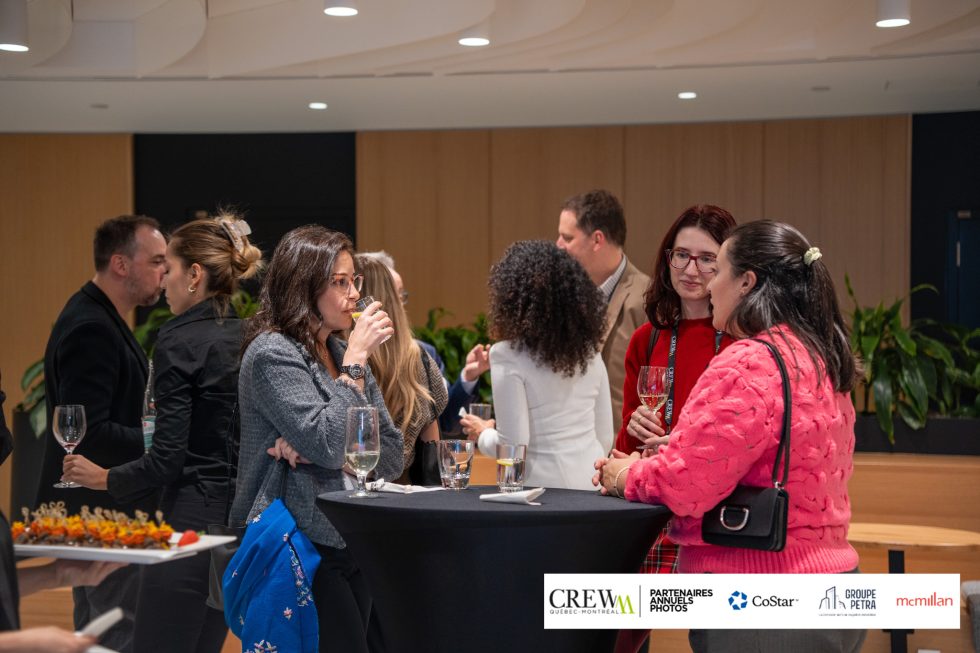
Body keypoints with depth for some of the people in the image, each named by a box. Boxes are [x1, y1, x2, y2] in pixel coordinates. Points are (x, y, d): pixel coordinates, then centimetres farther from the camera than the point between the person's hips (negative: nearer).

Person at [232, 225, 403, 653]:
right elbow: (330, 444, -21)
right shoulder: (272, 354, -10)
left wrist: (318, 451, -10)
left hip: (352, 549, 7)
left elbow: (392, 456, 7)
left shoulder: (343, 353, 12)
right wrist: (356, 359, -15)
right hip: (303, 551, -7)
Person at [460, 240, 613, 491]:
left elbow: (513, 446, -13)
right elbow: (605, 439, 11)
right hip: (593, 483, 6)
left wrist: (483, 434, 7)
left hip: (547, 487, -5)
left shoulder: (508, 355, -11)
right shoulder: (589, 351, 5)